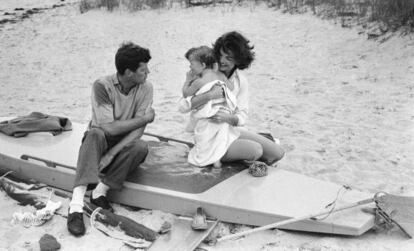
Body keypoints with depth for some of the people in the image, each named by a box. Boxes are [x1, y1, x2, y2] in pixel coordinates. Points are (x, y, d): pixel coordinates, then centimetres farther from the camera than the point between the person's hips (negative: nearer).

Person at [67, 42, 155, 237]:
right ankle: (77, 204, -42)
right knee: (95, 134, -36)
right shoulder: (102, 86, -19)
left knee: (141, 147, -30)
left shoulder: (145, 88, -10)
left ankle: (100, 191, -22)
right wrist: (146, 118, -17)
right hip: (102, 141, -2)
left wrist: (110, 155, -28)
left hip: (124, 144, 2)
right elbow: (109, 127, -25)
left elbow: (138, 130, -16)